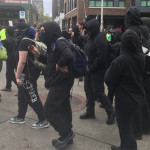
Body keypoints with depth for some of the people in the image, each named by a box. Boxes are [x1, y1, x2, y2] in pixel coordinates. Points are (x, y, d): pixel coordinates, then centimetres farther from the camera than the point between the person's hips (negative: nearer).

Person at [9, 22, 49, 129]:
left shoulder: (24, 42, -18)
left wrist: (18, 76, -18)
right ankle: (20, 117, 33)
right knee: (22, 96, 20)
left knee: (32, 98, -2)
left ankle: (43, 121, 6)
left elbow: (22, 62, -24)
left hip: (28, 74, -10)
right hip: (33, 71, 10)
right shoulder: (31, 41, 12)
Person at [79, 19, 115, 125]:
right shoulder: (92, 37, 10)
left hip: (97, 71, -9)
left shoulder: (100, 38, -18)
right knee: (89, 91, 15)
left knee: (98, 92, -4)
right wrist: (86, 67, 7)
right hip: (89, 69, 9)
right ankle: (90, 112, 29)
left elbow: (101, 57, -24)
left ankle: (111, 113, 14)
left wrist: (91, 69, -18)